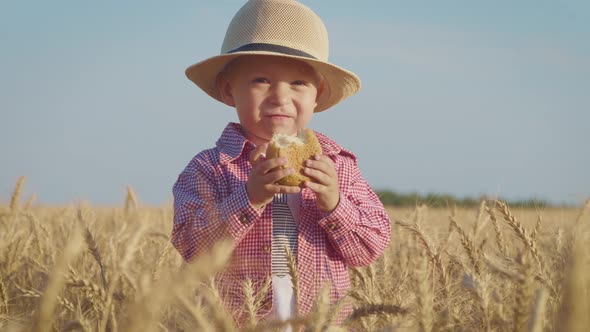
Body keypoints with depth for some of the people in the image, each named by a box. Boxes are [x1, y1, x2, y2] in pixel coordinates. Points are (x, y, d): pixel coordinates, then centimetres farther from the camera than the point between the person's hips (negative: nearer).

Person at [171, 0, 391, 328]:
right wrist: (249, 198, -21)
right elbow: (192, 249, -11)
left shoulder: (337, 164, 5)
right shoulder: (209, 168, -1)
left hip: (325, 323, 4)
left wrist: (334, 205, -14)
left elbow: (373, 248, 1)